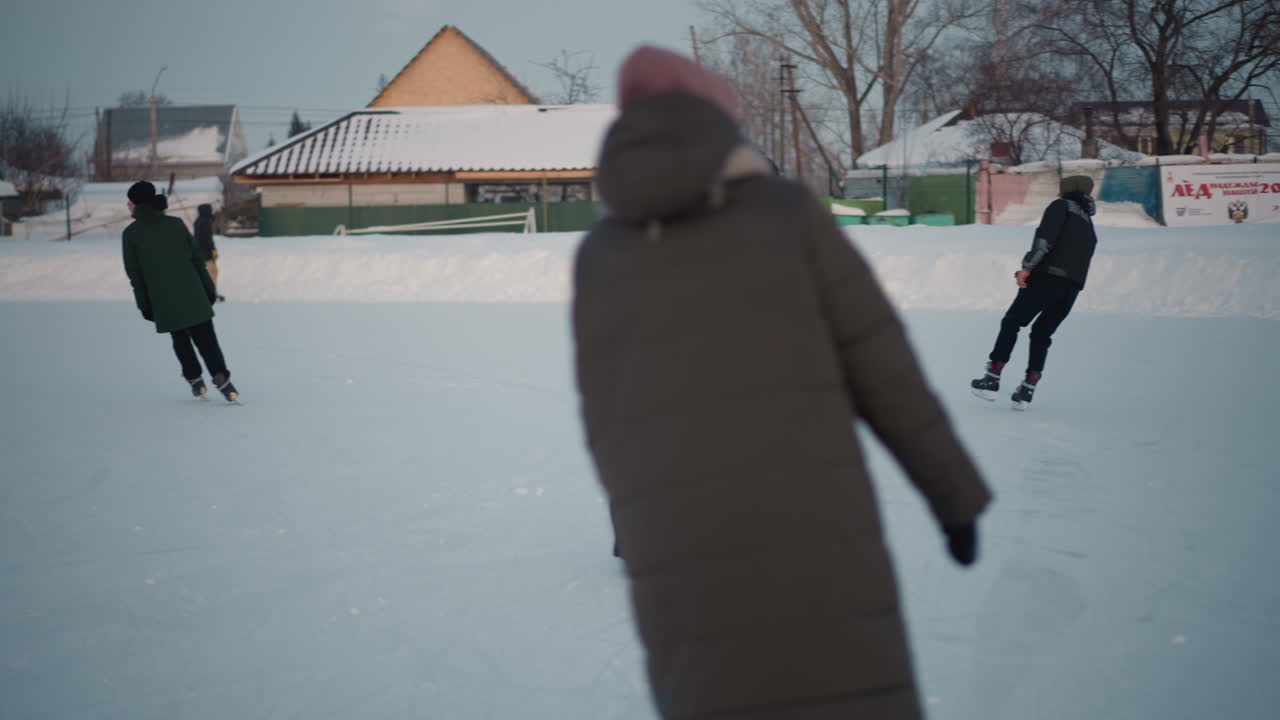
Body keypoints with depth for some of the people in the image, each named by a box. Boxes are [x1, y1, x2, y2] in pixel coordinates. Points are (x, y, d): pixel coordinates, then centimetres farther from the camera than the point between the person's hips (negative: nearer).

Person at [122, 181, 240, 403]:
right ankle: (220, 377, -19)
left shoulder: (131, 234, -1)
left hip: (163, 301, -1)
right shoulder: (176, 224, 5)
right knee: (206, 338, -1)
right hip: (193, 295, 1)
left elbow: (135, 274, 1)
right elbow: (197, 258, 5)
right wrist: (208, 290, 11)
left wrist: (144, 306, 8)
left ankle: (195, 380, 18)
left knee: (180, 339, 20)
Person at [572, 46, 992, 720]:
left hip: (681, 570, 2)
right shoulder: (790, 209, 8)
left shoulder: (596, 257, 14)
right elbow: (883, 369, 7)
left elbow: (606, 428, 16)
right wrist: (955, 493, 17)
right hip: (817, 550, -2)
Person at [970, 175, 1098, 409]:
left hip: (1049, 276, -6)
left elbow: (1045, 237, -9)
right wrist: (1033, 271, 25)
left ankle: (992, 380, -3)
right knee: (1042, 334, 16)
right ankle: (1027, 390, 8)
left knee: (1011, 322, 3)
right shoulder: (1089, 226, 30)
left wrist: (1027, 267, -16)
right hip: (1073, 287, 6)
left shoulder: (1062, 205, 8)